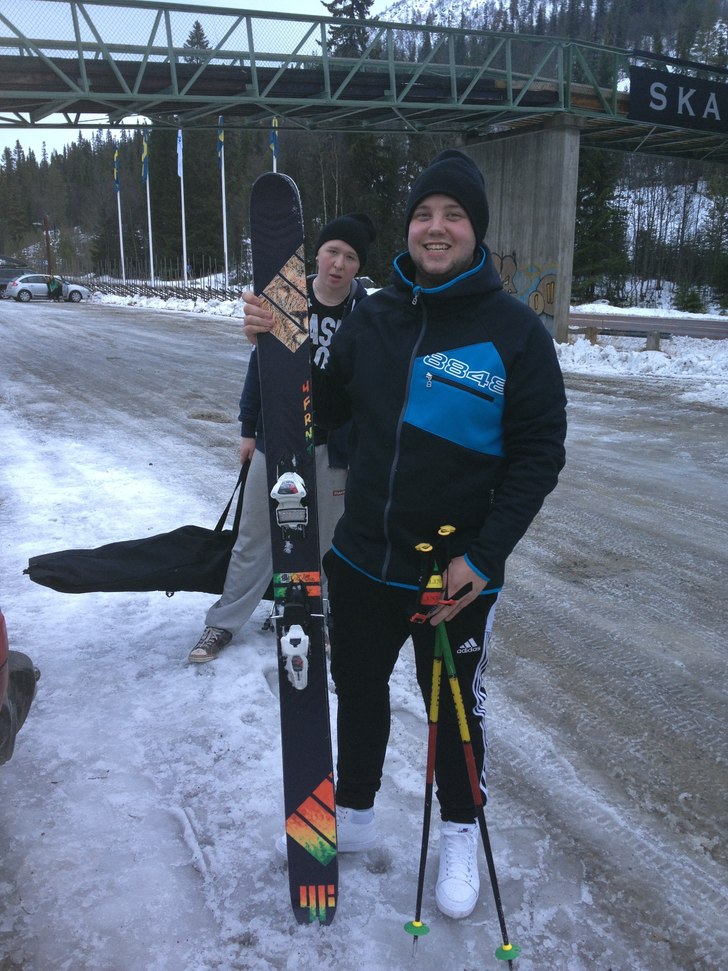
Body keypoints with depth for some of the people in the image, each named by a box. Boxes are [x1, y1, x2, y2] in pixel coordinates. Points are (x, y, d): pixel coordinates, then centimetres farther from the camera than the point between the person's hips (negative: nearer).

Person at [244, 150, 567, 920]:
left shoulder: (514, 330, -11)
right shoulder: (372, 319, 0)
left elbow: (538, 453, -11)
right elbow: (321, 415, 6)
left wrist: (482, 556, -18)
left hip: (458, 575, -3)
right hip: (360, 560, 4)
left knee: (453, 706, 16)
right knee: (357, 689, 21)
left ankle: (459, 835, 42)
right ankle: (352, 813, 46)